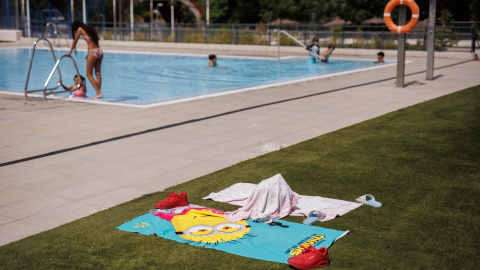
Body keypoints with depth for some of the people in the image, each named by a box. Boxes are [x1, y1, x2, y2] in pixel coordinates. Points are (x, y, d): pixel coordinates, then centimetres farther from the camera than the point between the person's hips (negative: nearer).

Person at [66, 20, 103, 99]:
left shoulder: (80, 29, 2)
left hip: (93, 52, -7)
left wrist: (70, 52, 19)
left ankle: (99, 93, -7)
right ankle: (99, 93, 7)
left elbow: (75, 41, 8)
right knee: (98, 73, 10)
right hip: (99, 51, 7)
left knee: (89, 74, 2)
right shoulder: (90, 28, 19)